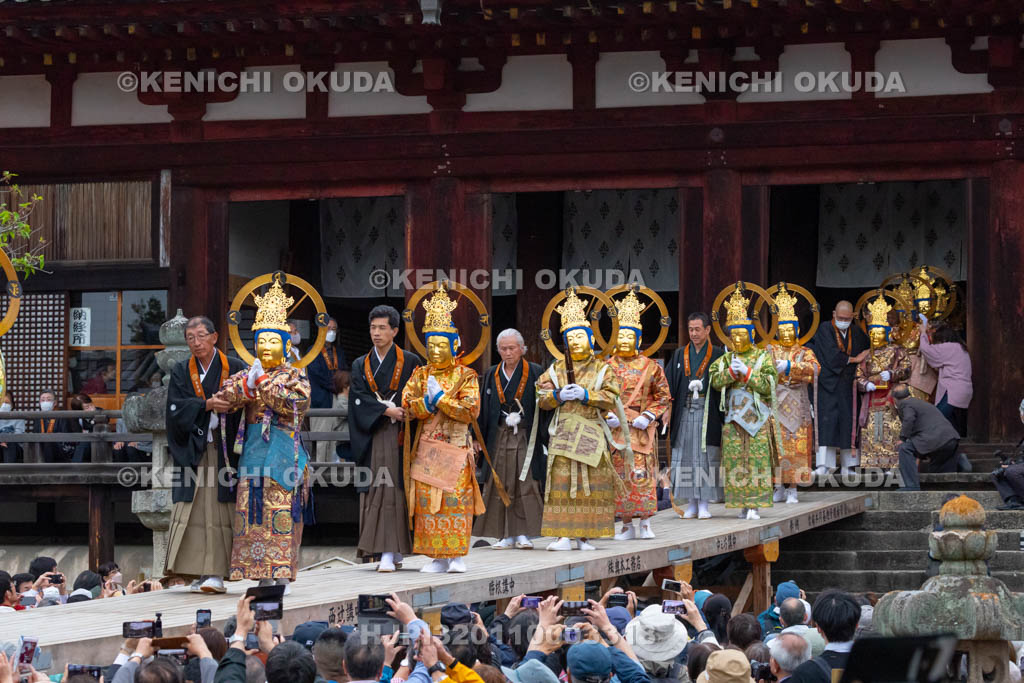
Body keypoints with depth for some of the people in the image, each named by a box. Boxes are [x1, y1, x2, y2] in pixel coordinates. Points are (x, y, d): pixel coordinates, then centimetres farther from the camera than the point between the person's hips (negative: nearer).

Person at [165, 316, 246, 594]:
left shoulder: (235, 369, 4)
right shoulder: (181, 372, 10)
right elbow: (177, 408, -3)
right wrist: (207, 404, -18)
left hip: (223, 450, -2)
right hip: (193, 451, 2)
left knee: (219, 509, -8)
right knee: (194, 510, -2)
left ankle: (217, 572, -9)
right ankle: (198, 571, 2)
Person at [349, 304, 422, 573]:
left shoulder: (410, 362, 3)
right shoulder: (361, 365, 13)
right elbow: (359, 399, 1)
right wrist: (386, 410, -13)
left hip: (397, 438, -4)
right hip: (372, 437, 4)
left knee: (393, 490, -11)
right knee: (373, 491, -1)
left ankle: (390, 553, -16)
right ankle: (394, 552, 4)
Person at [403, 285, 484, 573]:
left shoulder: (465, 375, 1)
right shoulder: (420, 375, 11)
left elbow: (471, 410, -11)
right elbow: (407, 406, 2)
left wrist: (440, 398, -13)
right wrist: (427, 401, -16)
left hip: (455, 447, -3)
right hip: (427, 449, 3)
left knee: (456, 501, -7)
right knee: (428, 501, 0)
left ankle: (458, 555, -3)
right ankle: (437, 557, 4)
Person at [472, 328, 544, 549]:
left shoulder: (535, 373, 1)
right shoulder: (491, 375, 11)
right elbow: (484, 409, 10)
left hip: (525, 437, -3)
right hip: (499, 437, 3)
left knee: (525, 484, -6)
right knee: (500, 485, 1)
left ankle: (523, 533, -2)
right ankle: (506, 535, 6)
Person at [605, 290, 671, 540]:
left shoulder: (651, 367, 3)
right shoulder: (608, 367, 7)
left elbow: (663, 397, 5)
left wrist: (648, 416, -8)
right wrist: (608, 416, -7)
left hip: (642, 429, -2)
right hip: (616, 430, 2)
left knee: (642, 474, -7)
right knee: (620, 474, 0)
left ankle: (645, 524, -1)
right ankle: (627, 525, 6)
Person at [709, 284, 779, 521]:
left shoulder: (763, 358, 3)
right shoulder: (726, 359, 13)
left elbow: (767, 385, -8)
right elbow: (716, 382, 0)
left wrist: (746, 372, -13)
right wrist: (731, 371, -14)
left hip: (757, 417, -3)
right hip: (734, 416, 3)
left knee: (757, 460, -7)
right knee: (735, 461, 0)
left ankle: (755, 505, -8)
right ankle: (742, 504, 5)